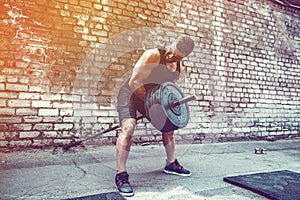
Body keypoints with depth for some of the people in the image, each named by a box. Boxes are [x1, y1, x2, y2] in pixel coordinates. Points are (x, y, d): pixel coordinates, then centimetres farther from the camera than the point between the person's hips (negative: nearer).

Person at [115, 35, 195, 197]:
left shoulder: (179, 69, -2)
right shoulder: (153, 55, -25)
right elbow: (134, 82, -27)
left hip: (150, 97, 8)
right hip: (130, 93, -7)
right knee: (128, 128, -27)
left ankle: (171, 164, 29)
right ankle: (121, 175, -18)